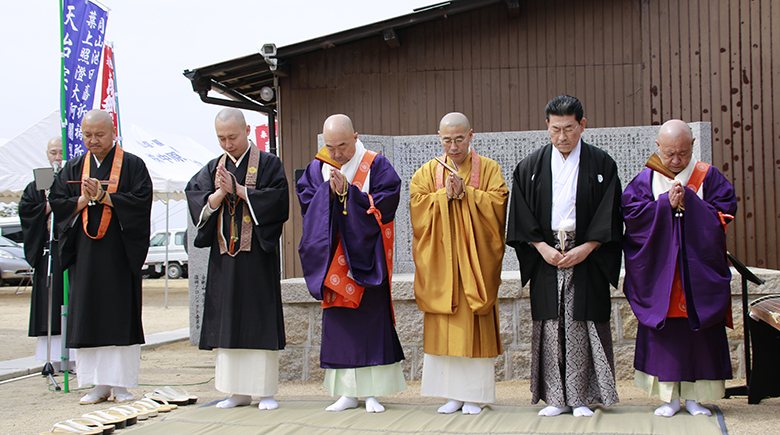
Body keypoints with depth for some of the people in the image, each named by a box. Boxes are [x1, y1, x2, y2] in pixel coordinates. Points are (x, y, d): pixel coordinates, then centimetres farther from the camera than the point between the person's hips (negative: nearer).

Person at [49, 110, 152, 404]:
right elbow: (57, 203, 7)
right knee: (88, 319, 2)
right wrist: (84, 199, -9)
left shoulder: (132, 165, 2)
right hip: (83, 253, 4)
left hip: (120, 252, -4)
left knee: (121, 315, -4)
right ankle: (99, 385, 9)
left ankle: (121, 384, 3)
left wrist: (103, 196, -15)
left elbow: (141, 202, -8)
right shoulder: (73, 168, 14)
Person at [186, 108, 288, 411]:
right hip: (224, 255, 4)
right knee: (228, 321, 4)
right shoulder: (214, 168, 14)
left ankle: (265, 391, 2)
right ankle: (238, 391, 11)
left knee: (260, 321, -4)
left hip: (258, 254, -4)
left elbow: (277, 199, -11)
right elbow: (197, 202, 3)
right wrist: (220, 193, -14)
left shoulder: (268, 163, 2)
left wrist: (237, 189, -13)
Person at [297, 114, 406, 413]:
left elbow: (382, 205, -12)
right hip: (333, 260, 4)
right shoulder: (318, 168, 7)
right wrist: (329, 191, -16)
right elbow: (308, 205, 1)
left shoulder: (376, 165, -3)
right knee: (337, 321, 4)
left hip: (365, 258, -3)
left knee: (371, 319, -4)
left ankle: (372, 392, 3)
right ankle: (347, 392, 11)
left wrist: (347, 191, -18)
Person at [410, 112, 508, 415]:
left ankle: (474, 394, 5)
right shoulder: (428, 172, 11)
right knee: (443, 327, 0)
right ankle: (452, 394, 7)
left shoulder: (489, 169, 5)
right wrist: (446, 194, -12)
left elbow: (498, 203, -7)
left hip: (475, 261, -2)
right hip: (439, 262, 2)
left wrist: (465, 192, -14)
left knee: (474, 326, -2)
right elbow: (417, 206, 0)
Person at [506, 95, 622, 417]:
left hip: (586, 258, -1)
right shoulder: (531, 167, 6)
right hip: (546, 258, 2)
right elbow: (521, 216, 3)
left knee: (583, 325, -2)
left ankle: (582, 397, 7)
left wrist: (586, 248, -12)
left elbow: (609, 214, -2)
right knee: (549, 325, 1)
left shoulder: (601, 164, 2)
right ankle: (556, 398, 9)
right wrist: (542, 247, -9)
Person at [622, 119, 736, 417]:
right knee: (663, 332, 1)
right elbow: (631, 214, -7)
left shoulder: (709, 177, 2)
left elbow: (723, 214, -6)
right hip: (659, 273, 0)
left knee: (698, 332, 3)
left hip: (698, 273, 0)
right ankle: (670, 396, 10)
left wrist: (687, 202, -16)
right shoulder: (646, 180, 3)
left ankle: (693, 396, 13)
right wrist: (667, 203, -17)